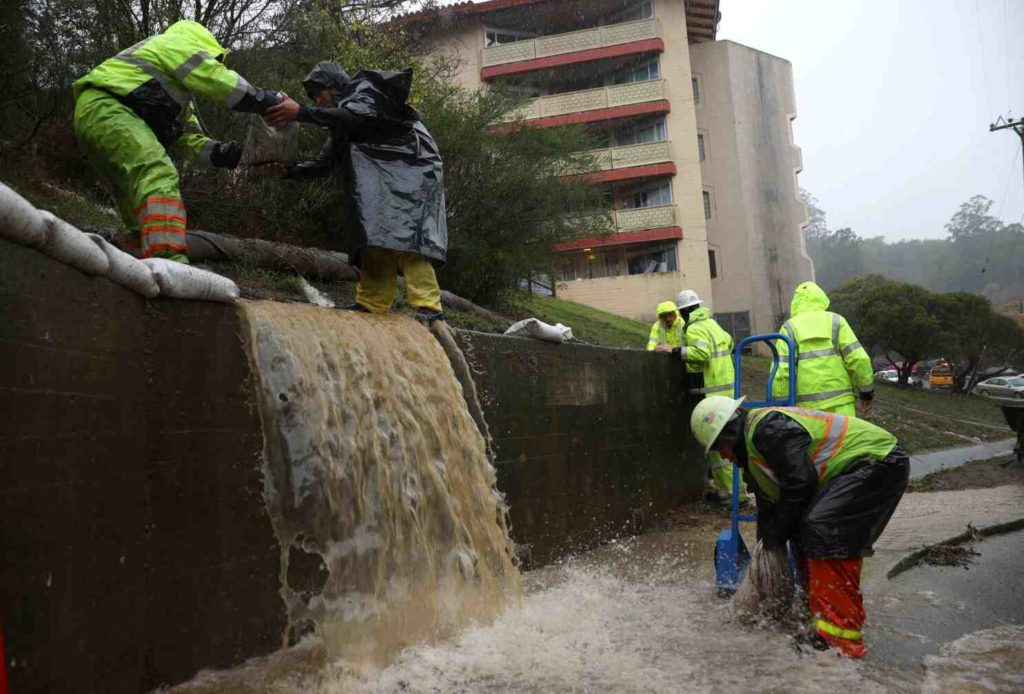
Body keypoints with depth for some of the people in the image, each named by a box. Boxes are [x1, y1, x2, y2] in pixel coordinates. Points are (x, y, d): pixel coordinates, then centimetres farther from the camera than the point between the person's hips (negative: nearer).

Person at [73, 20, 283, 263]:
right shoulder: (178, 44, 9)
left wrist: (218, 153, 7)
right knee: (158, 175, -29)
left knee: (138, 195, 12)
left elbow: (187, 137, 24)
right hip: (105, 109, -11)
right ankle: (169, 264, -49)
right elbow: (225, 84, -2)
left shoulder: (176, 89, 35)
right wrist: (272, 101, 4)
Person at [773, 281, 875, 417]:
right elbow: (858, 358, -4)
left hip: (807, 406, 1)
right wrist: (867, 392, 7)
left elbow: (780, 371, -6)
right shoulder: (835, 321, 5)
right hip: (838, 402, 0)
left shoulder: (789, 328, 5)